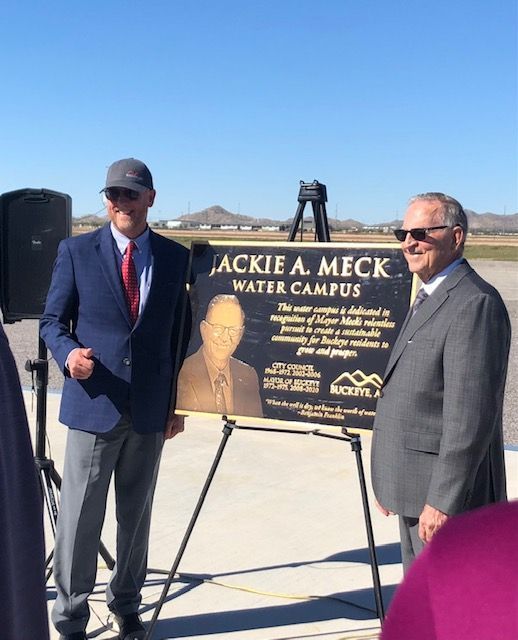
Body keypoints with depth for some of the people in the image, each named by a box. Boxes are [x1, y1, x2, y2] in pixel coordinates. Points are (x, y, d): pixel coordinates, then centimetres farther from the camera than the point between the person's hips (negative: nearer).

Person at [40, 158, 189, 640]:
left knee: (136, 516, 14)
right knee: (80, 518, 3)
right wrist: (68, 353, -19)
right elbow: (52, 320, 3)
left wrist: (178, 401, 8)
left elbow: (180, 333, 9)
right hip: (93, 406, -2)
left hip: (151, 410, 2)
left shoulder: (175, 257, 5)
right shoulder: (76, 251, 0)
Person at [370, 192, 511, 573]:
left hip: (448, 497, -10)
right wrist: (390, 484, 19)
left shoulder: (475, 304, -18)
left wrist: (442, 501, -23)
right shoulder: (429, 298, 15)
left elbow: (471, 417, -24)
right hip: (418, 490, 10)